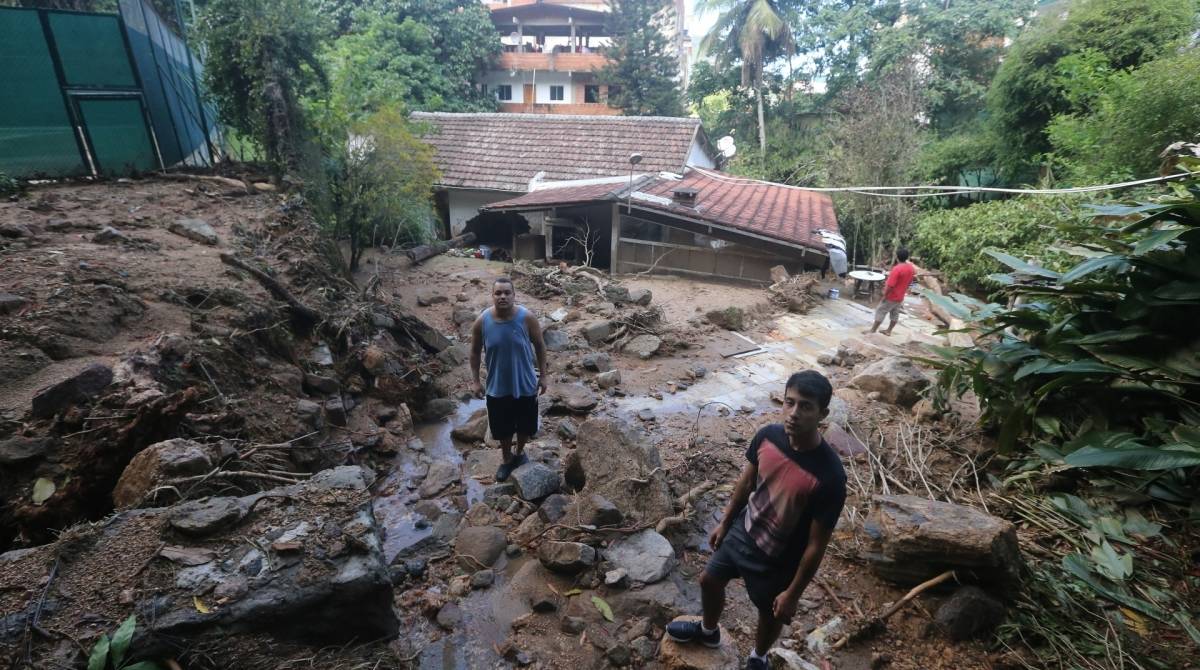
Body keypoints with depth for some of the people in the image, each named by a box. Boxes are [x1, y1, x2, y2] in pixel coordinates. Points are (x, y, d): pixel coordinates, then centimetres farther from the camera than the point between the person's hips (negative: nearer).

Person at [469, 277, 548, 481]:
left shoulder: (527, 317, -18)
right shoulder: (482, 321, -14)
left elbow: (539, 346, -5)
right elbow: (475, 352, 0)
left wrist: (543, 375, -2)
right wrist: (475, 380, 0)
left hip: (525, 384, 0)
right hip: (497, 387, 0)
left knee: (525, 425, 18)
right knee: (502, 428, 17)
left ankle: (519, 453, 49)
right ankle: (506, 458, 45)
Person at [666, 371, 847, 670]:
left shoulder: (829, 476, -34)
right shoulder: (768, 436, -19)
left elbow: (816, 544, -22)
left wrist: (793, 593, -12)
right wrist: (725, 522, 10)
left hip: (777, 560, -5)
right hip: (743, 531, 5)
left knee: (769, 613, 24)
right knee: (709, 580, 25)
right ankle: (708, 631, 58)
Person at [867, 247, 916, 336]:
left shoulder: (897, 269, -27)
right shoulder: (911, 268, -1)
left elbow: (890, 285, -27)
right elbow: (909, 282, 12)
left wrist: (884, 296, -17)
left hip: (891, 296, -8)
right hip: (900, 297, 8)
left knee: (880, 312, 2)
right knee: (895, 314, 15)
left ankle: (873, 330, 7)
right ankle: (888, 331, 26)